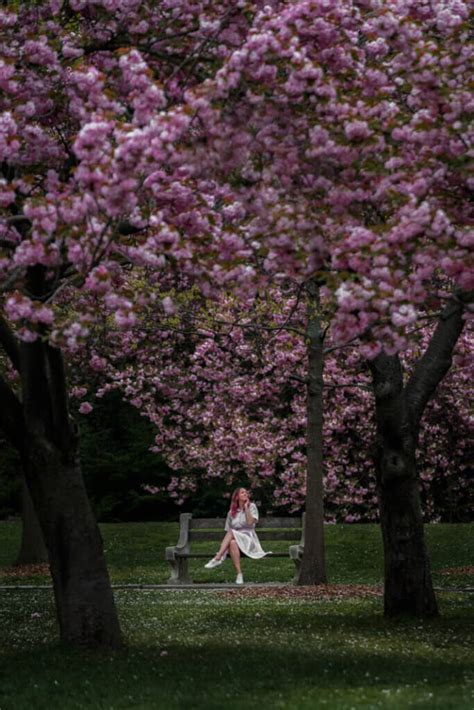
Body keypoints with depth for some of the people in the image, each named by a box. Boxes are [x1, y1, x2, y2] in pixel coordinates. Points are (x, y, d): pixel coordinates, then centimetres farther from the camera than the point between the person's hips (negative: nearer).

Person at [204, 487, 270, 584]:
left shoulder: (252, 506, 7)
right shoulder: (232, 512, 15)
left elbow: (250, 522, -9)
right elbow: (228, 529, 13)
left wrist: (246, 507, -6)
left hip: (248, 538, -3)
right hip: (235, 539, 3)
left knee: (231, 532, -33)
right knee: (232, 543, -35)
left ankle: (217, 559, -43)